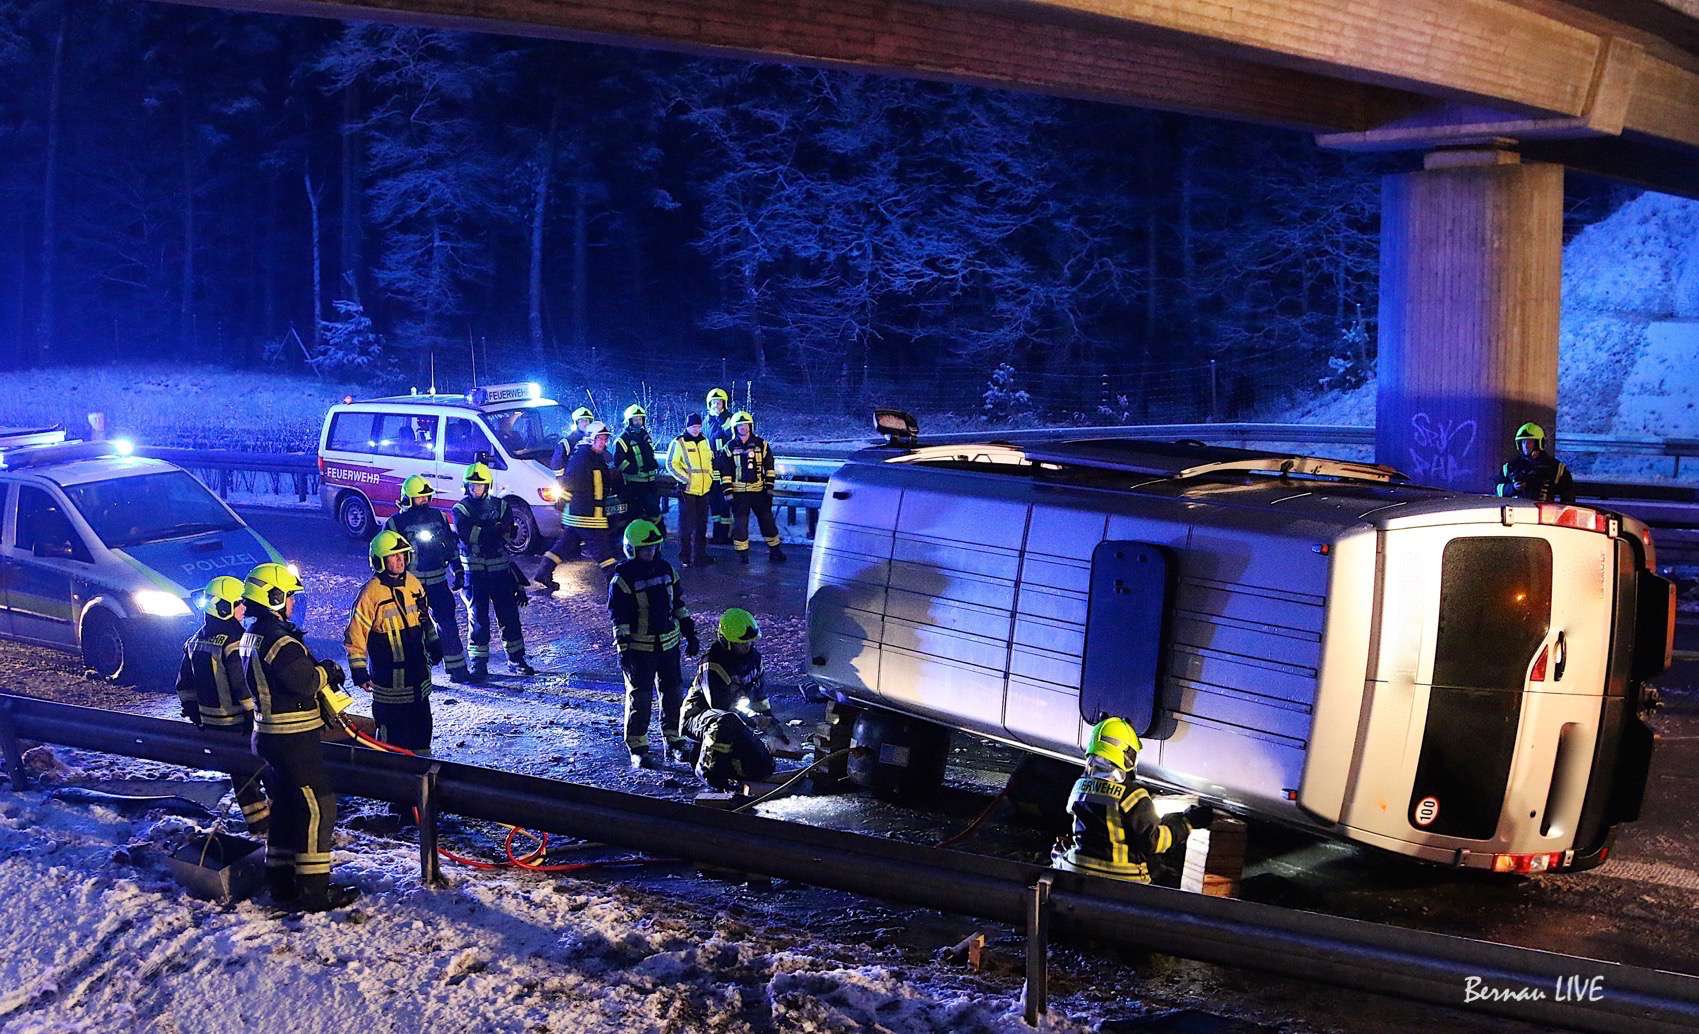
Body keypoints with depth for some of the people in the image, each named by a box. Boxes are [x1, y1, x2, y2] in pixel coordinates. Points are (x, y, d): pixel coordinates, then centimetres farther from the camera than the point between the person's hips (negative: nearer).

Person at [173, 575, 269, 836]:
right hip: (240, 722, -8)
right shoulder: (233, 641, -20)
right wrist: (256, 714, -18)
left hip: (212, 725, 8)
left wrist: (192, 709, 24)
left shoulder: (196, 641, 7)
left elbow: (185, 683, 15)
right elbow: (245, 685, -24)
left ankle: (257, 821, 22)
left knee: (242, 771, 17)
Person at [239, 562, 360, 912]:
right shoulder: (277, 639, -22)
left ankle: (281, 881, 25)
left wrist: (321, 671, 2)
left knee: (287, 805, 18)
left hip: (271, 735, 10)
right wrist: (328, 671, -6)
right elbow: (306, 681, -26)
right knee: (317, 807, -6)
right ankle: (313, 890, -4)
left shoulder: (253, 636, 12)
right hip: (294, 738, -10)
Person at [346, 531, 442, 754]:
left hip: (418, 668, 7)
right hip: (389, 675, -7)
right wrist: (359, 671, -14)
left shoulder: (412, 583, 4)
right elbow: (355, 635, -13)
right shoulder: (370, 593, -16)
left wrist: (434, 644, 24)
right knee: (393, 727, -2)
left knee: (421, 721, 18)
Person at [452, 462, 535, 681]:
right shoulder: (461, 508, 0)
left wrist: (480, 533, -17)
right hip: (474, 570, -2)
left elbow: (508, 531, -6)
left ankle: (516, 660, 13)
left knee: (509, 614, 5)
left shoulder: (500, 505, 8)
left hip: (500, 568, 2)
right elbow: (464, 533, -17)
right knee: (478, 617, 0)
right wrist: (493, 530, -14)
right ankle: (478, 664, 6)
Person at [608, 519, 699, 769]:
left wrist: (690, 634, 13)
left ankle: (674, 743, 21)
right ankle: (638, 749, 6)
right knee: (639, 698, -2)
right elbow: (618, 618, -13)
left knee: (673, 693, 10)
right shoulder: (622, 578, -11)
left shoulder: (666, 570, 7)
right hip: (639, 648, -6)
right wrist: (623, 650, -17)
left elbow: (678, 605, 15)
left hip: (669, 644, 6)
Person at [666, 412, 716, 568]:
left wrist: (711, 477, 15)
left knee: (701, 525, 12)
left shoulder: (704, 441, 12)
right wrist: (684, 478, -14)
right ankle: (685, 557, 4)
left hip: (704, 490, 6)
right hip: (687, 490, -6)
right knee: (687, 525, -4)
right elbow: (671, 464, -9)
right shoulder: (679, 443, -7)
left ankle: (700, 555, 21)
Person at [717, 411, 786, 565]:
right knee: (740, 523, 1)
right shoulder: (729, 448, 0)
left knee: (767, 520, 5)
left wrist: (769, 488, 3)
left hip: (759, 490, 1)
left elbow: (769, 467, 8)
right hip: (738, 492, -1)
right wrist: (728, 492, -6)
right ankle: (742, 553, 11)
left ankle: (774, 550, 14)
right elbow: (724, 472, 0)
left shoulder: (761, 445, 4)